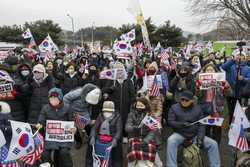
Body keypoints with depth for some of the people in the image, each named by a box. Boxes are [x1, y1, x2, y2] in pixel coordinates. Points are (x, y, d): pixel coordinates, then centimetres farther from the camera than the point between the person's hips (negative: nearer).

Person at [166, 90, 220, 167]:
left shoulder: (197, 109, 5)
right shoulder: (174, 108, -1)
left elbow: (201, 125, 1)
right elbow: (170, 122, -7)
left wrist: (200, 137, -13)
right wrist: (181, 124, -24)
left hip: (195, 135, 3)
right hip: (180, 135, -3)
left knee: (213, 144, -9)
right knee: (171, 141, -35)